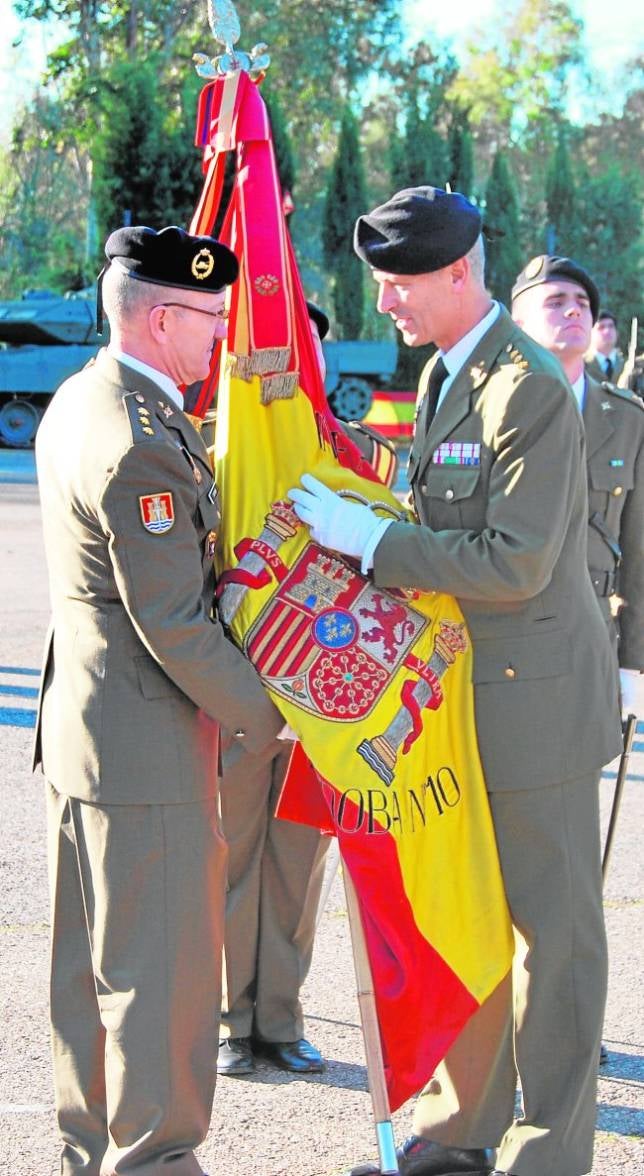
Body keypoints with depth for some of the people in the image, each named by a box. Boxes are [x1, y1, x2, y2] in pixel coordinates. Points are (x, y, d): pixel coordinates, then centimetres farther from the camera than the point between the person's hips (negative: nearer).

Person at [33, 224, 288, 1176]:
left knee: (88, 958, 19)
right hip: (146, 750, -10)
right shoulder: (143, 448, -24)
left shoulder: (78, 399, 8)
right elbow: (174, 626, -22)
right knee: (162, 970, 2)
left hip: (77, 731, 10)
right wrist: (265, 719, -11)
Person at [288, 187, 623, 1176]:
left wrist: (370, 540, -21)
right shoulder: (441, 375, 10)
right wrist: (352, 529, 5)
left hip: (534, 695, -9)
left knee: (549, 927, 3)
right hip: (466, 688, 9)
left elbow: (515, 564, -25)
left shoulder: (531, 392, -20)